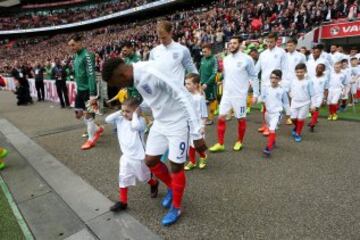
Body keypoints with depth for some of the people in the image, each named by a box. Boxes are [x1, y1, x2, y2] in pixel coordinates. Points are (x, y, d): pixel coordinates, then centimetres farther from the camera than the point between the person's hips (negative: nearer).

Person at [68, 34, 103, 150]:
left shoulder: (87, 55, -16)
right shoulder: (76, 56, 11)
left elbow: (91, 75, -22)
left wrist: (92, 94, -25)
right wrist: (77, 88, 17)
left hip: (88, 90, -9)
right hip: (80, 89, 9)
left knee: (88, 114, 0)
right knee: (78, 114, 14)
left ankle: (91, 140, 16)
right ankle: (97, 129, 30)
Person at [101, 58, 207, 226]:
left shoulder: (152, 72, -28)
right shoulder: (136, 77, -2)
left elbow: (185, 97, -28)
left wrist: (196, 134, -27)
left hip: (178, 124, -8)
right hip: (159, 123, 8)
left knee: (176, 167, 4)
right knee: (150, 161, 11)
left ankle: (176, 208, 27)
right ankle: (171, 188, 38)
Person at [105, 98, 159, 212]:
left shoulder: (140, 120, -19)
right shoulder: (120, 120, 0)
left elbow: (135, 126, -40)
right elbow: (107, 119, -4)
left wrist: (135, 114, -25)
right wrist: (119, 112, -8)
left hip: (138, 156, -5)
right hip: (126, 156, 5)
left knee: (144, 177, 17)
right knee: (123, 179, 8)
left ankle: (154, 184, 48)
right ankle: (122, 201, 21)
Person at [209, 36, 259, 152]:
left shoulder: (247, 59, -9)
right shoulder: (226, 59, 7)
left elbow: (254, 77, -4)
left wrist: (255, 94, -6)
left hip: (240, 95, -5)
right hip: (226, 94, 5)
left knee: (241, 118, 8)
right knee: (221, 117, 1)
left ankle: (239, 142, 27)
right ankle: (220, 144, 11)